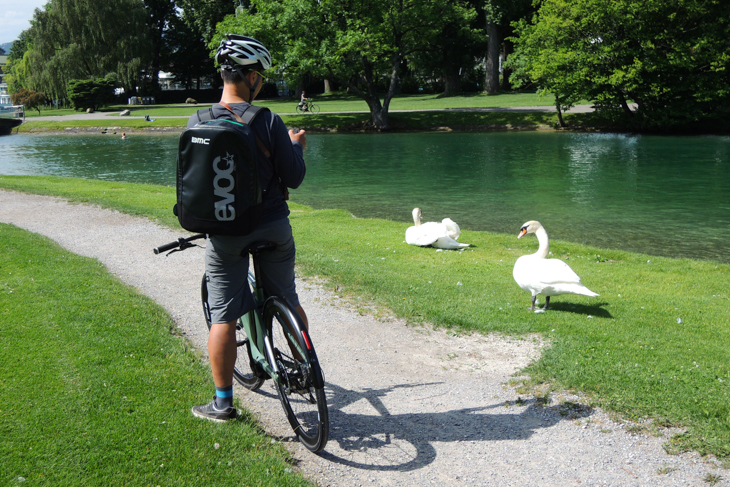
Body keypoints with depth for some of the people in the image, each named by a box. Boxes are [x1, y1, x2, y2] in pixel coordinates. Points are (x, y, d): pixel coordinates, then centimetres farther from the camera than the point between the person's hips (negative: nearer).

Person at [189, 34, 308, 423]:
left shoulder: (197, 123, -5)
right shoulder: (267, 121, -14)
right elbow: (294, 178, -10)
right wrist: (297, 146, 8)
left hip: (224, 234, 1)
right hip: (273, 229, -1)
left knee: (223, 317, 8)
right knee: (288, 302, 19)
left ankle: (222, 402, 14)